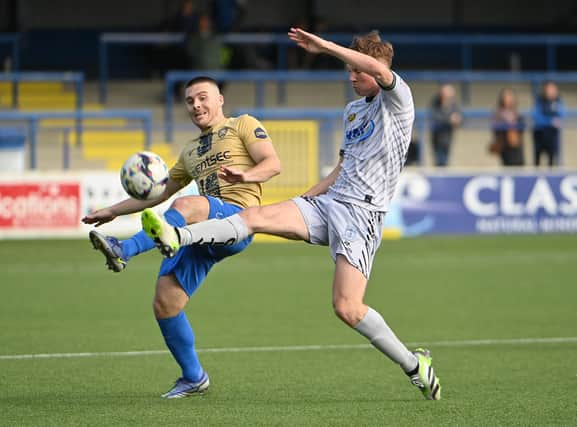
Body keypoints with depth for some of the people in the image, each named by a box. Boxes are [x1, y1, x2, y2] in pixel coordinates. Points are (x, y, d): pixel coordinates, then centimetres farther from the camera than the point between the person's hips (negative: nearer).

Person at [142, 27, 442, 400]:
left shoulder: (397, 101, -2)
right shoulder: (353, 110, 23)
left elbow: (380, 70, -25)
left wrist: (324, 46, -22)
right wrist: (304, 198, 24)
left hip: (361, 215, -7)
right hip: (326, 202, 7)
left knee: (347, 308, -17)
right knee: (256, 215, -18)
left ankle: (414, 364, 1)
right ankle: (176, 238, -36)